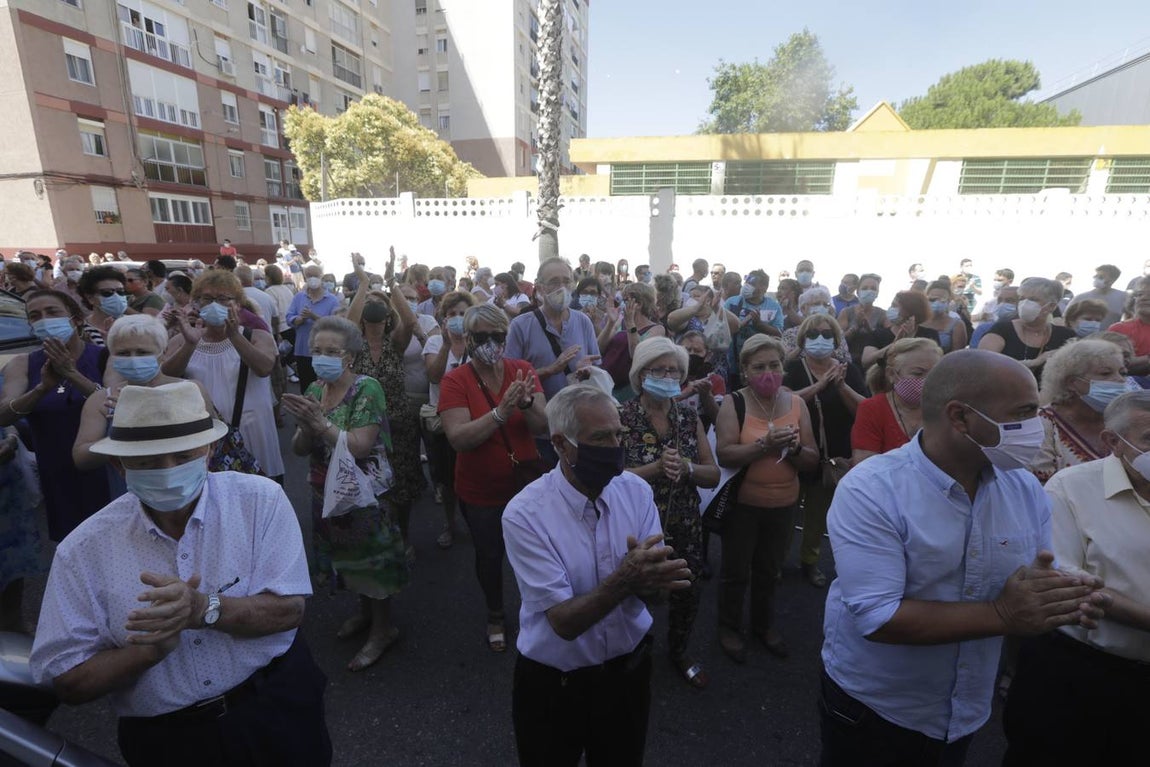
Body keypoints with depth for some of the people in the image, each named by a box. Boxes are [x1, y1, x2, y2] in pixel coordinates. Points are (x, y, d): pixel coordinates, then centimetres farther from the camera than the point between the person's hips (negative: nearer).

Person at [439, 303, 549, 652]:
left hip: (526, 482, 2)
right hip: (480, 490, -1)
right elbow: (459, 438, -26)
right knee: (489, 555, 18)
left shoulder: (523, 370, -9)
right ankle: (495, 615, 47)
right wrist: (502, 412, -38)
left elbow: (543, 426, -14)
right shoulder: (455, 381, -16)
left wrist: (526, 403, -35)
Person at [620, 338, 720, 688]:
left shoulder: (689, 417, -1)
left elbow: (713, 475, -1)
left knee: (687, 594, 19)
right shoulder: (622, 417, -13)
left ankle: (678, 652, 50)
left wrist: (686, 467, -21)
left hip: (685, 526, 4)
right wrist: (657, 467, -29)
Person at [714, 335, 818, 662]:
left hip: (784, 504, 4)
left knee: (769, 570, 23)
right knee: (736, 570, 14)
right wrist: (764, 444, -33)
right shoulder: (734, 403, -14)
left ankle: (764, 624, 46)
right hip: (742, 503, -4)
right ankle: (729, 627, 38)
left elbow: (813, 460, -3)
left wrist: (794, 448, -23)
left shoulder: (796, 403, -2)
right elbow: (724, 455, -23)